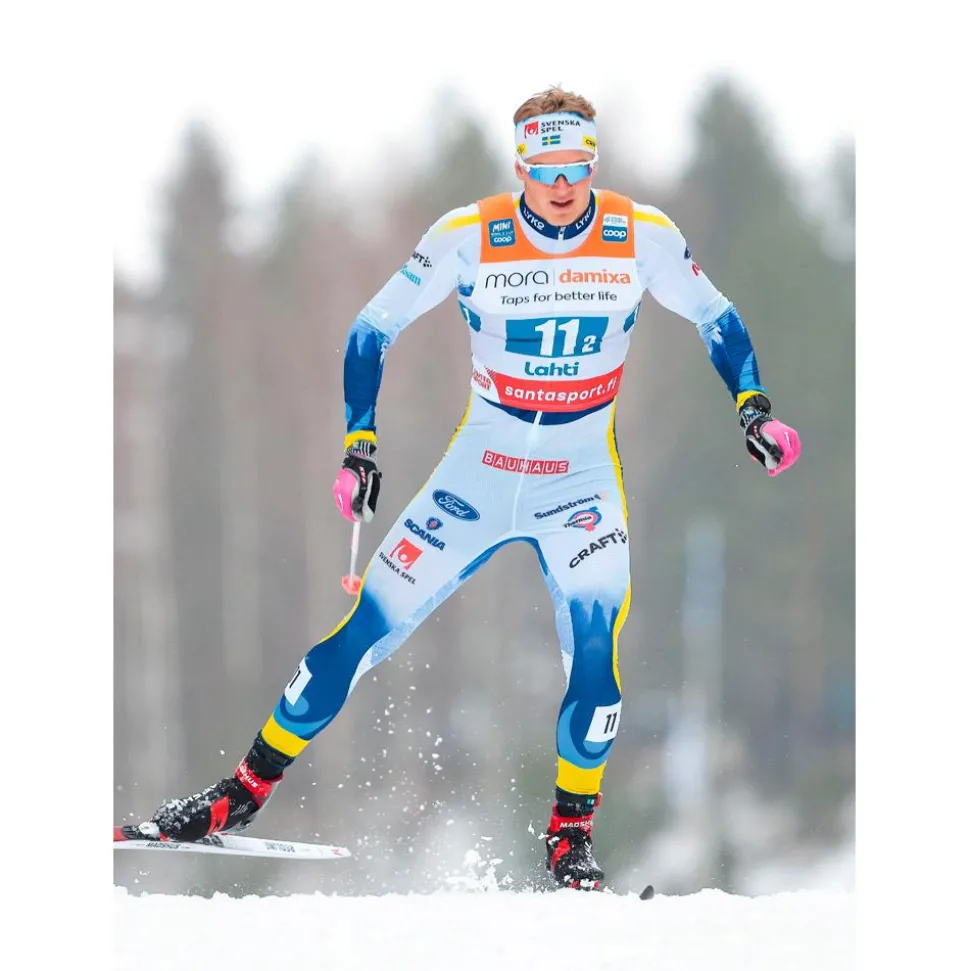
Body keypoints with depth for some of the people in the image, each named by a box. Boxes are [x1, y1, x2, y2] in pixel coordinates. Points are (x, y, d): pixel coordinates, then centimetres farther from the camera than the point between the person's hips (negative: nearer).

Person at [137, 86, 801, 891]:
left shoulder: (644, 239, -10)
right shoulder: (469, 237, -12)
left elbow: (717, 320, 7)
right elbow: (373, 330, -3)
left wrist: (754, 409, -6)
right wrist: (359, 444, -10)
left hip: (584, 483, 0)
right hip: (478, 473, 0)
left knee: (596, 645, -21)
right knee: (366, 629, -2)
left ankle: (571, 832, -4)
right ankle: (248, 789, 11)